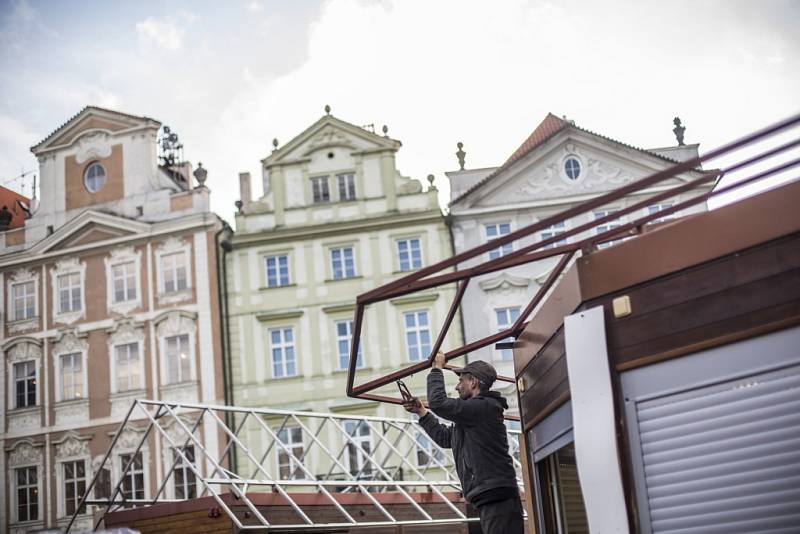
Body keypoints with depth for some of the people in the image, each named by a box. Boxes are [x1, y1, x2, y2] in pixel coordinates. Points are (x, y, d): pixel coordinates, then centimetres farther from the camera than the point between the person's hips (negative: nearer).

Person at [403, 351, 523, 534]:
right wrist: (421, 411, 33)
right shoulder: (472, 414, 24)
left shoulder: (485, 407, -9)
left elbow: (439, 403, -13)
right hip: (488, 500, 10)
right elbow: (444, 437, 33)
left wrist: (437, 369, 2)